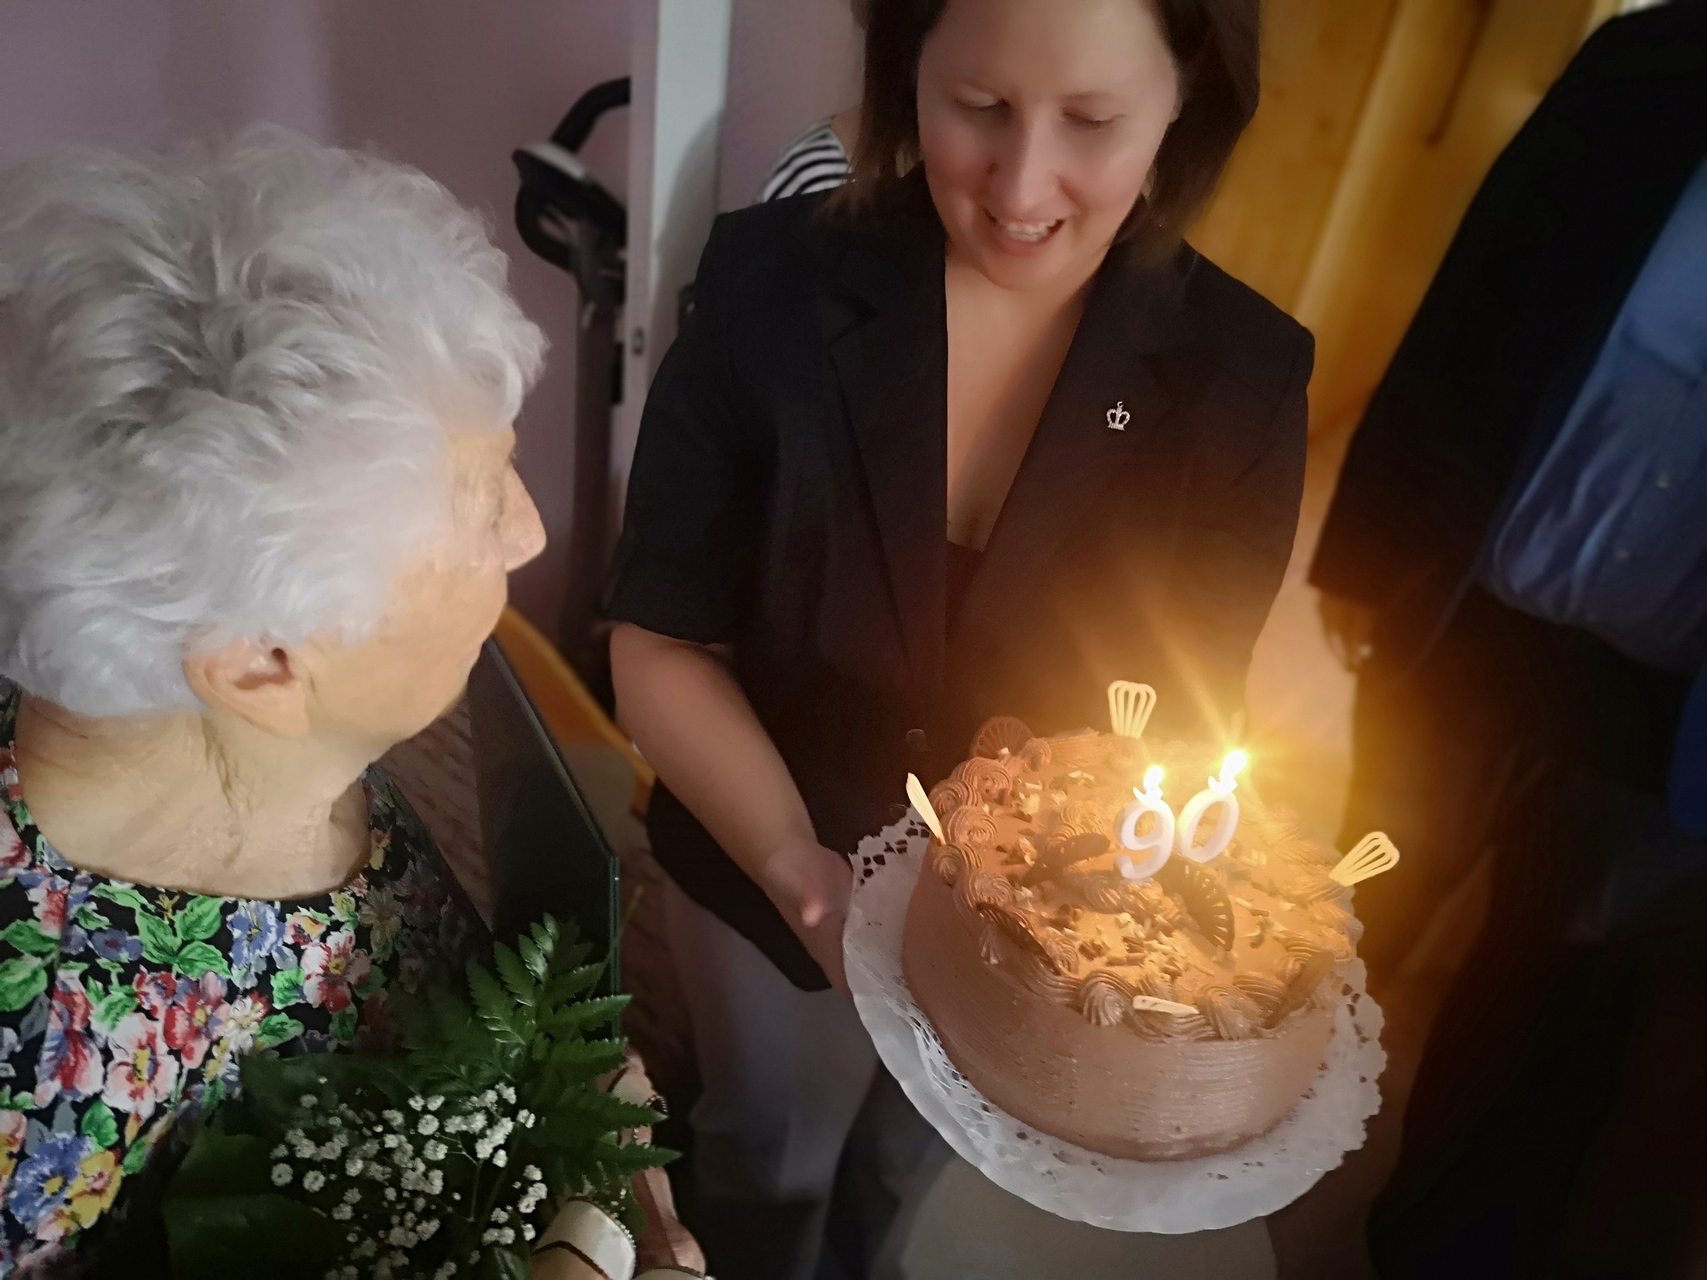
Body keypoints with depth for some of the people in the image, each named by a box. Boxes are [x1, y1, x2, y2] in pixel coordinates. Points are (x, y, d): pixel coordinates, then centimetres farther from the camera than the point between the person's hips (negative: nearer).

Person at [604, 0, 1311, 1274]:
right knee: (768, 1155, 30)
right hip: (765, 871, 0)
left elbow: (1182, 719, -11)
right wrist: (795, 861, -30)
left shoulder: (1241, 374, -18)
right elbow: (659, 647, -16)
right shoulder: (769, 285, -21)